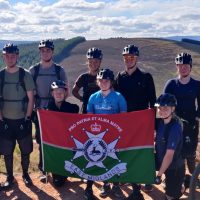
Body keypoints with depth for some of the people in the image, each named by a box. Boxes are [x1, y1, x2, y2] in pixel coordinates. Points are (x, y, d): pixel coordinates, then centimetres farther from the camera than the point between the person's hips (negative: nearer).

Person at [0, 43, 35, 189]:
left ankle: (25, 174, 28)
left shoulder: (25, 75, -6)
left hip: (22, 120, -2)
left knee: (25, 150, 9)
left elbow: (31, 98, -5)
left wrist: (27, 118, -8)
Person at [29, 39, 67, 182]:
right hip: (39, 111, 1)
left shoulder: (59, 70, 0)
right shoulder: (33, 70, 1)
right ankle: (43, 169, 18)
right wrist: (32, 108, -3)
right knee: (42, 142, 6)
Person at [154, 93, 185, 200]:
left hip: (174, 167, -6)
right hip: (162, 161, 6)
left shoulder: (175, 127, -28)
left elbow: (169, 155, -27)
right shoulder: (160, 121, -7)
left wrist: (159, 174, -22)